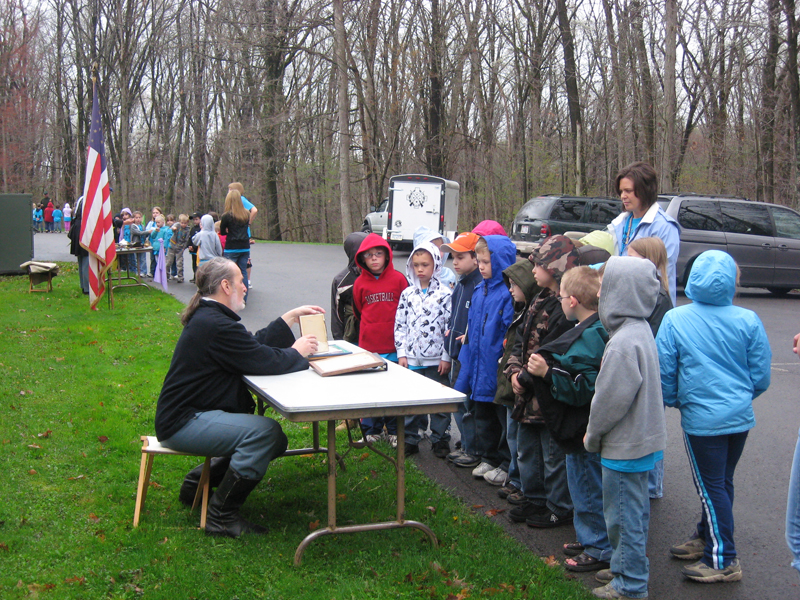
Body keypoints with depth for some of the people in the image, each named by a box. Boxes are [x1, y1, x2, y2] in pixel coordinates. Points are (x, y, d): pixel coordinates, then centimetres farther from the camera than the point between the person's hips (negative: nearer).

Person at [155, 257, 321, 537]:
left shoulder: (208, 317, 14)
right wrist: (297, 352, -5)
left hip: (191, 414, 11)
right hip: (183, 422, -11)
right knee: (265, 431, -27)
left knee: (276, 441, 9)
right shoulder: (215, 325, -21)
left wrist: (291, 318, 15)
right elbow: (264, 360, -23)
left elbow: (255, 344, 16)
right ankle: (221, 517, -15)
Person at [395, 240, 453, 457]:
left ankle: (440, 439, 19)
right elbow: (400, 325, 8)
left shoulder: (445, 293, -6)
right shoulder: (407, 294, 6)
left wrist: (446, 357, -9)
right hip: (411, 358, 4)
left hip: (436, 360, -3)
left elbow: (451, 326, -7)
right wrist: (401, 353, 2)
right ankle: (411, 438, 22)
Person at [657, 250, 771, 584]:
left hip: (701, 419, -4)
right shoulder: (748, 321, -7)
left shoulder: (674, 320, -12)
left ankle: (723, 560, 12)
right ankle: (707, 538, 35)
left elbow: (664, 373, -6)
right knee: (721, 482, 18)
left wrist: (672, 402, 13)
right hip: (740, 417, 4)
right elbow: (761, 376, 0)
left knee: (711, 487, 6)